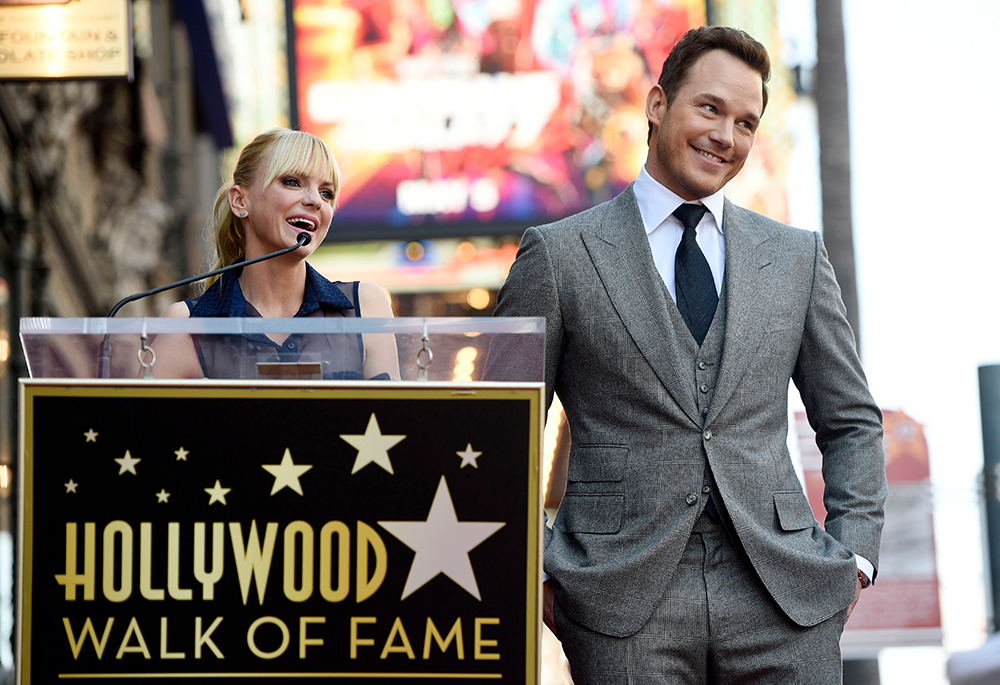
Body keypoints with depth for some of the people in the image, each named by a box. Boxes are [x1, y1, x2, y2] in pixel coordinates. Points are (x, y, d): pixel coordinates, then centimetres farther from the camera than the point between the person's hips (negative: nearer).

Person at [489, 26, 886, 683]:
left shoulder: (798, 256, 13)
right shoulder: (560, 255, 4)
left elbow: (852, 422, 19)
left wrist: (854, 554, 6)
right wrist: (538, 574, -2)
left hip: (784, 601, 2)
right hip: (624, 607, -2)